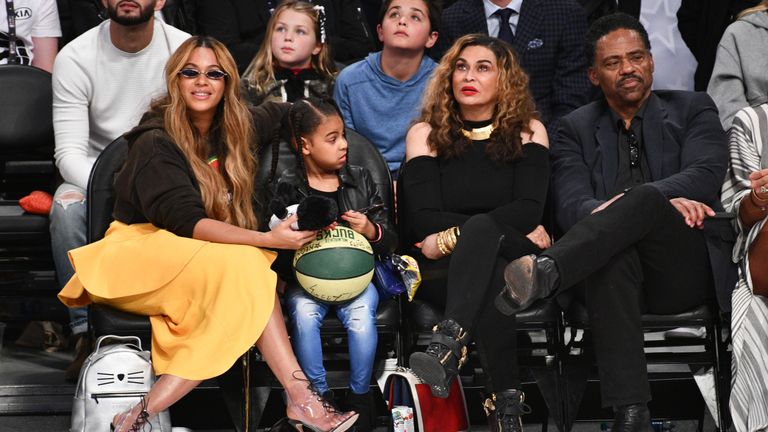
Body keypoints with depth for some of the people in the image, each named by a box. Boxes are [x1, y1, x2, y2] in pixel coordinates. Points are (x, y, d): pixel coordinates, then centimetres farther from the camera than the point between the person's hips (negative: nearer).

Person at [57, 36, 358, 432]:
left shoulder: (233, 129, 8)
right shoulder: (156, 143, -12)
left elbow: (278, 114, 32)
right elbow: (184, 221, -25)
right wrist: (268, 240, -32)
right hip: (140, 251, -6)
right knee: (244, 267, -33)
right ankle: (299, 399, -37)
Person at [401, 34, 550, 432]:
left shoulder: (527, 131, 8)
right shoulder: (426, 133, 7)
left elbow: (529, 209, -6)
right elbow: (422, 219, -5)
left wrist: (454, 236, -16)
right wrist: (510, 232, -10)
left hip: (512, 265, 0)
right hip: (445, 270, 0)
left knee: (481, 229, -36)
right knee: (490, 278, -38)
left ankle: (448, 346, -56)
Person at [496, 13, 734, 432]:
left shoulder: (693, 109, 14)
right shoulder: (576, 129, 15)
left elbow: (705, 176, -5)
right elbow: (572, 206, -3)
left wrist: (643, 200, -26)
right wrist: (667, 199, -21)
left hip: (687, 268, -1)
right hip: (619, 271, 1)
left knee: (645, 198, -33)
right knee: (613, 253, -38)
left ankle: (544, 272, -58)